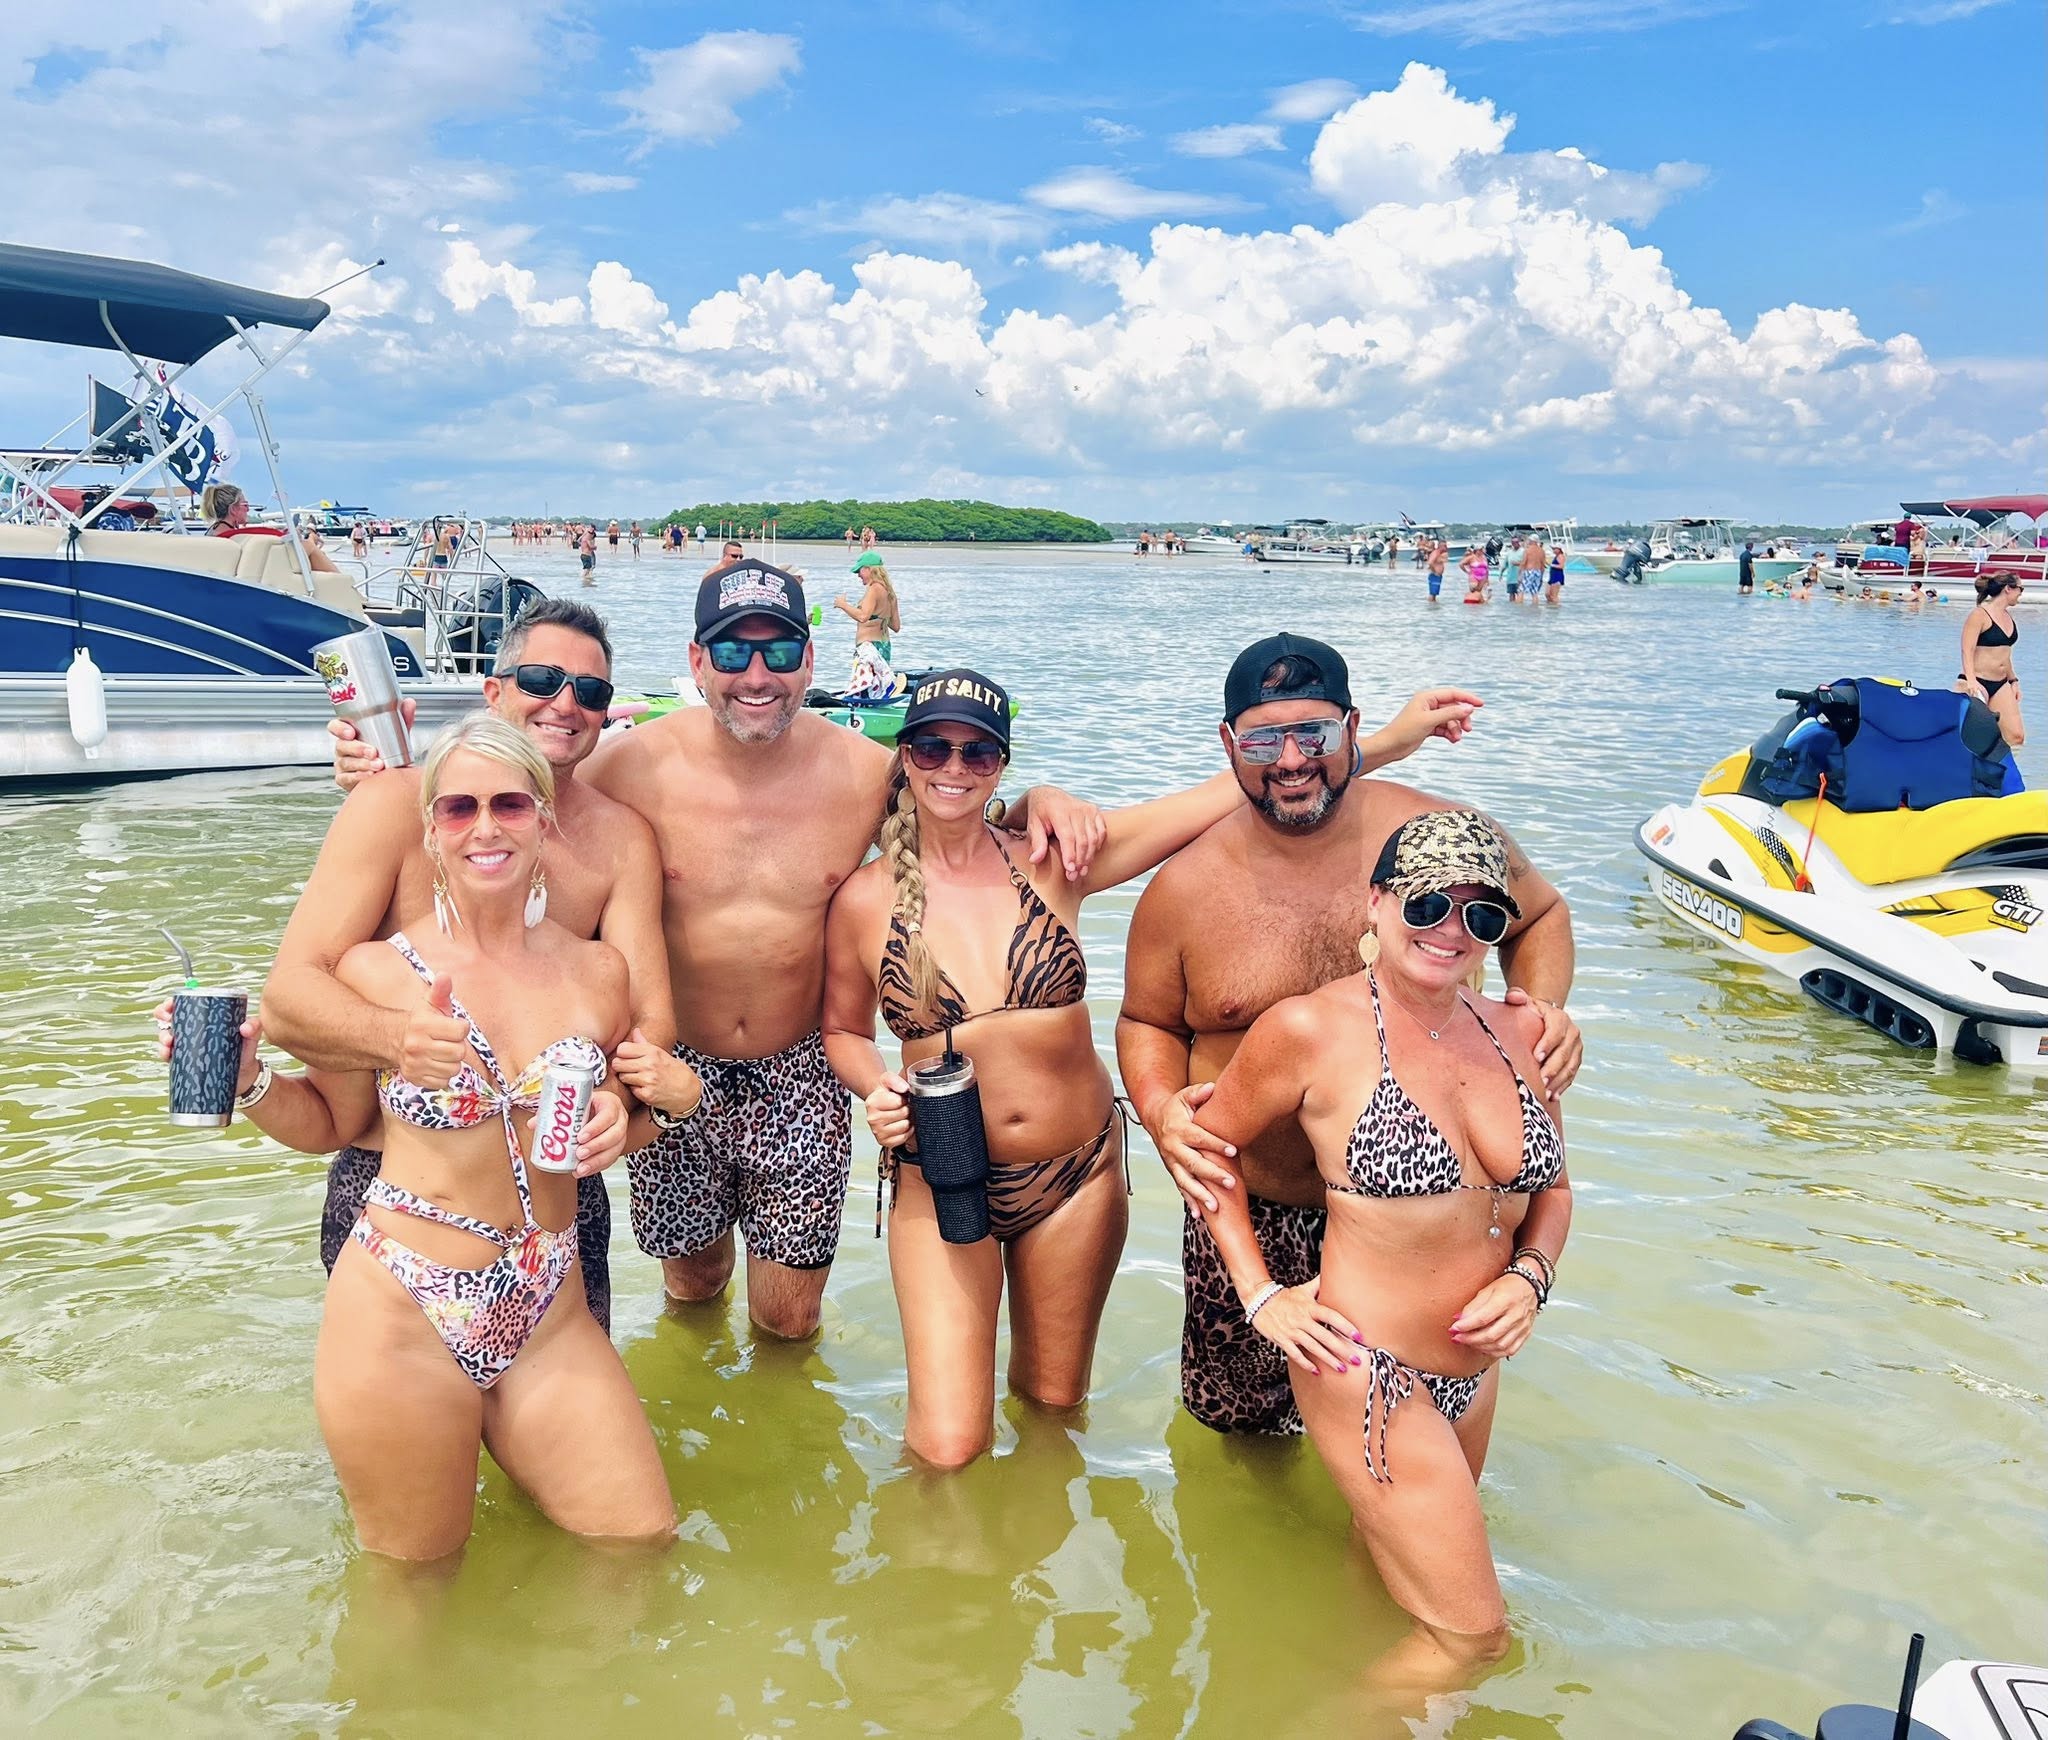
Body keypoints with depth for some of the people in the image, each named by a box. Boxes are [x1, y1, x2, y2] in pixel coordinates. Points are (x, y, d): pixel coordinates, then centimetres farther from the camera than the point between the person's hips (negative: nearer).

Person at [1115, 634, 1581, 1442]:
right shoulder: (1184, 890, -10)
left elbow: (1539, 915, 8)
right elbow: (1148, 1021, 5)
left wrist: (1543, 1006, -12)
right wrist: (1161, 1112, -16)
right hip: (1251, 1213, 0)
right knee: (1236, 1416, 17)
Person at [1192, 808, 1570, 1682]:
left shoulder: (1519, 1033, -1)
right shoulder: (1312, 1028, -17)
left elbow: (1551, 1187, 12)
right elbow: (1205, 1141, -4)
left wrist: (1529, 1275, -7)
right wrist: (1261, 1296, -8)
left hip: (1475, 1370, 6)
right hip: (1368, 1372, -6)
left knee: (1387, 1563, 25)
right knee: (1471, 1632, -1)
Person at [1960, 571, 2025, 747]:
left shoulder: (2007, 615, 13)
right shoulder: (1980, 615, -10)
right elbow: (1967, 650, -18)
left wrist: (2013, 680, 22)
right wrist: (1971, 680, -30)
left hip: (2001, 685, 8)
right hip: (1977, 683, -7)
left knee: (2016, 737, -3)